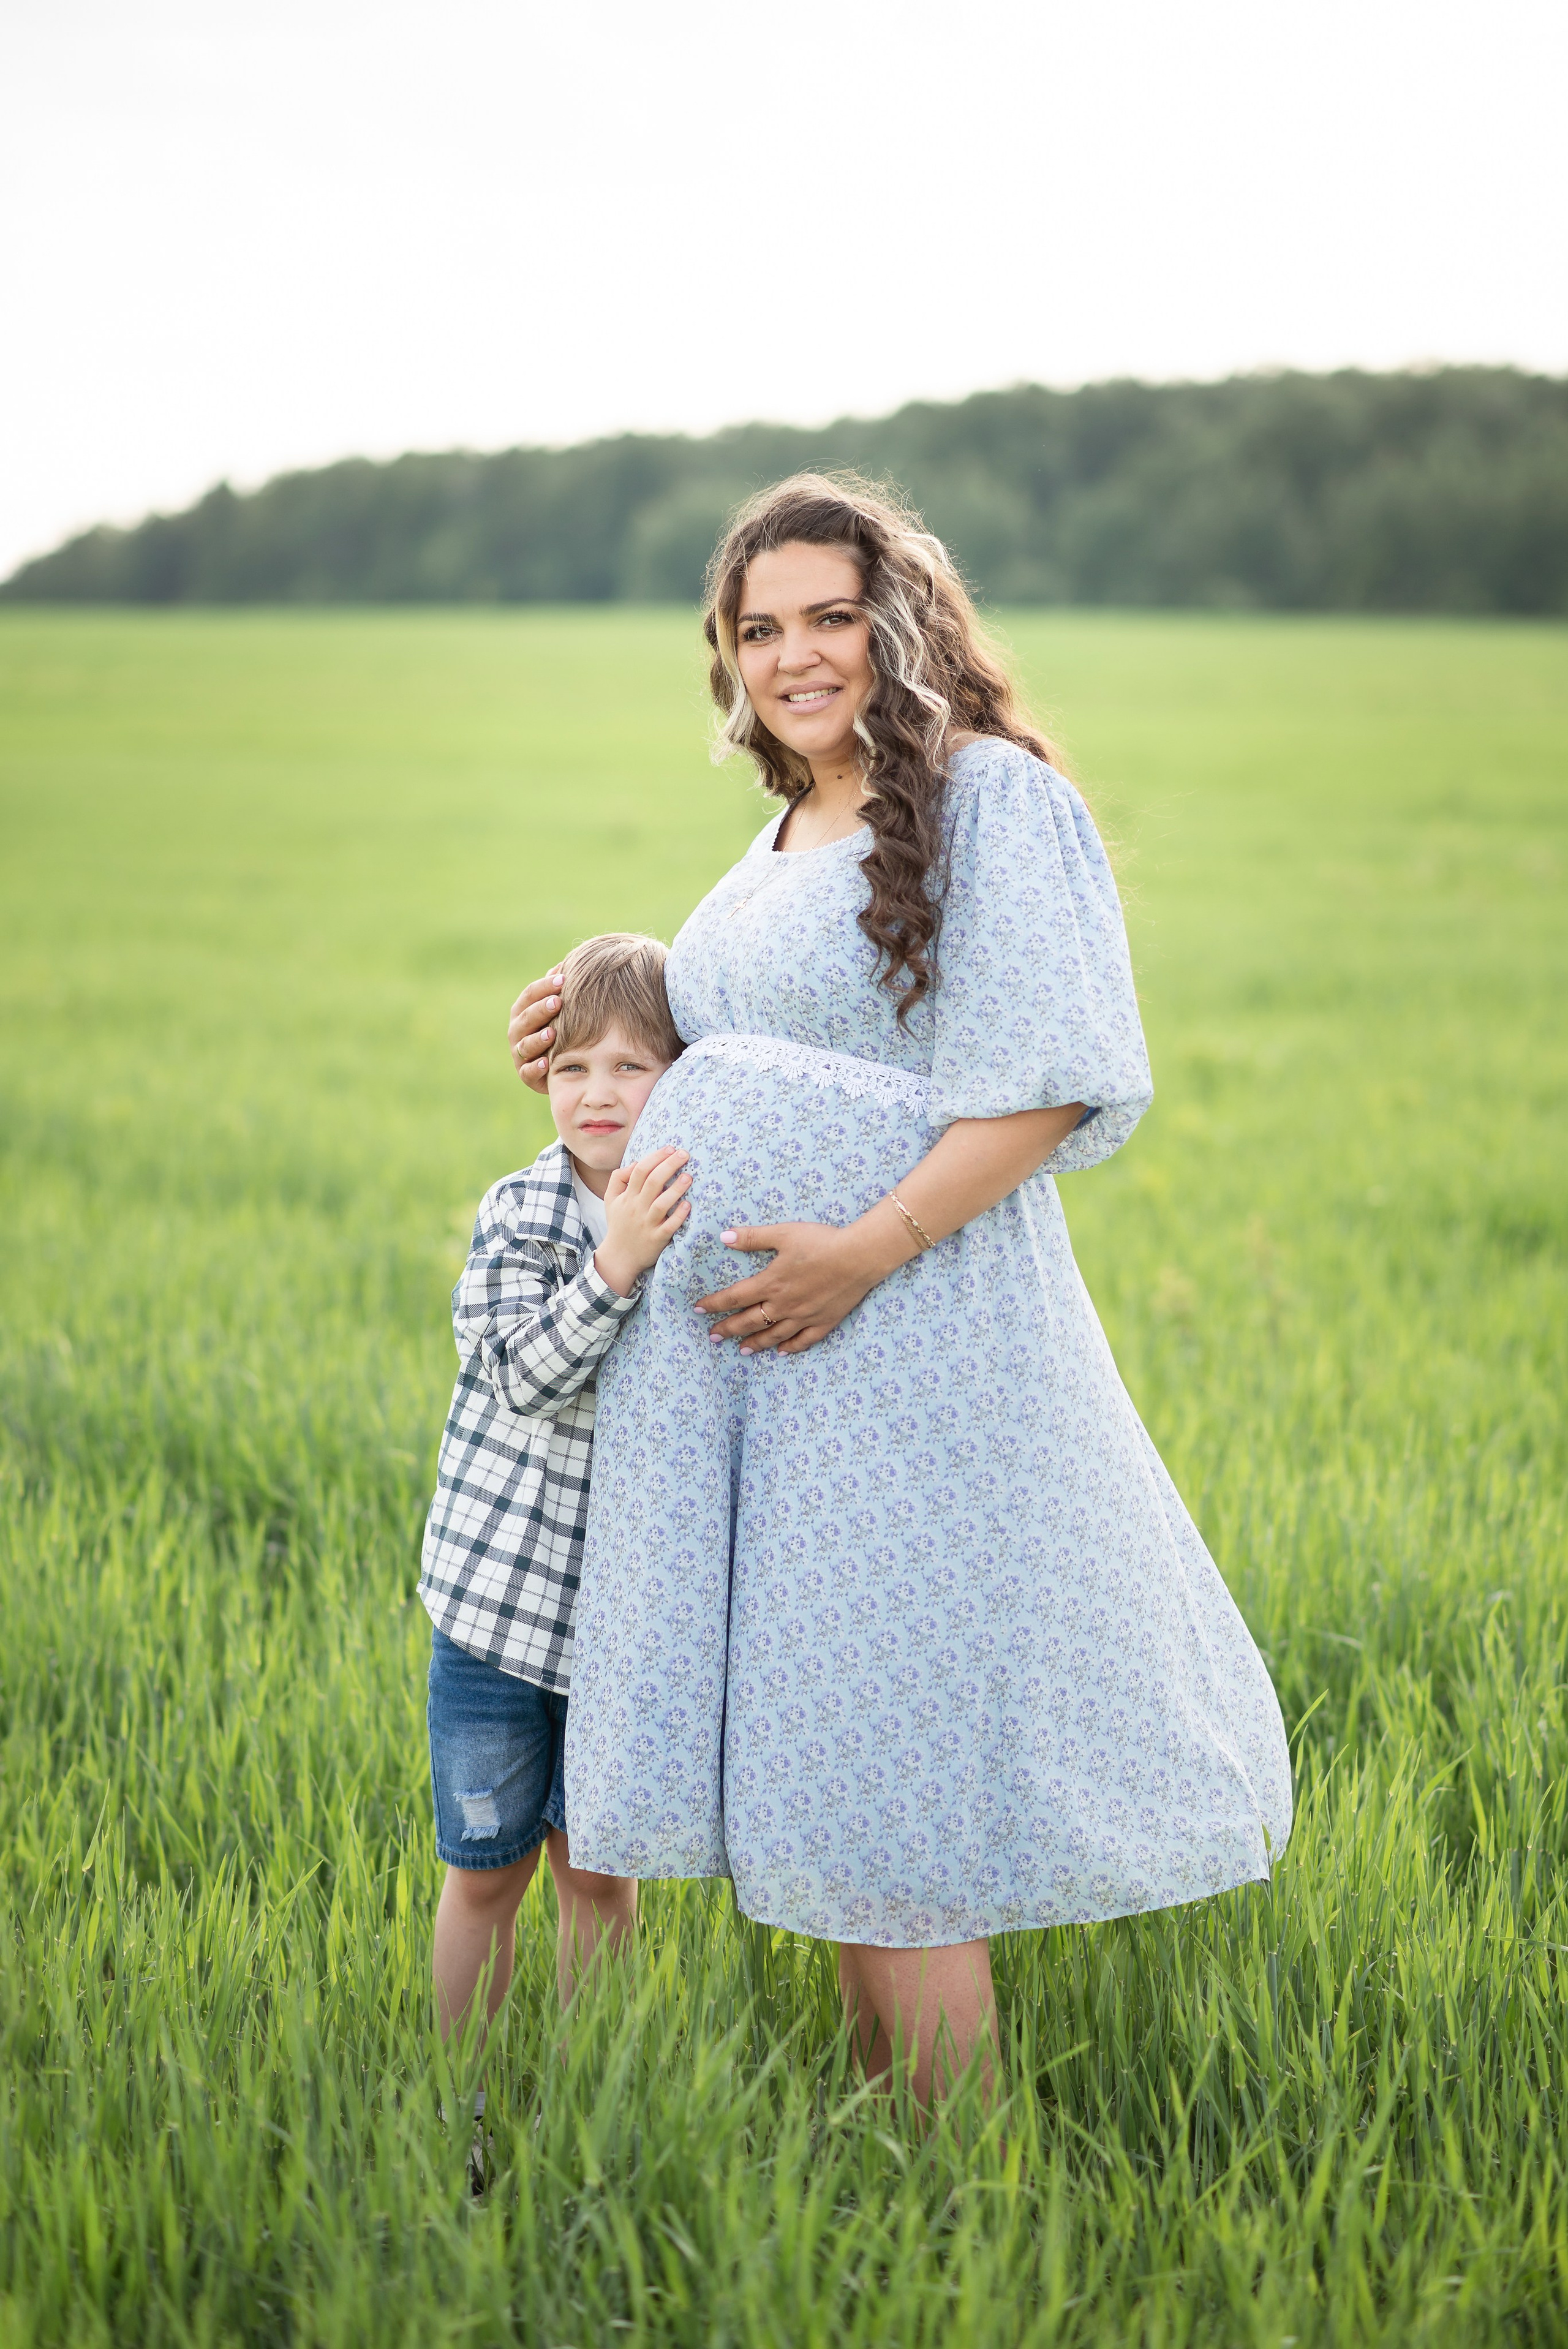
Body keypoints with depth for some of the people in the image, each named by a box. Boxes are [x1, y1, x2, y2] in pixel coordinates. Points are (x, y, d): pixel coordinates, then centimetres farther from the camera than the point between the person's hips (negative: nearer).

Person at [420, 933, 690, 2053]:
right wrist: (616, 1265, -33)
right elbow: (524, 1377, -22)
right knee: (485, 1869, 9)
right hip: (499, 1591, -1)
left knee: (597, 1871, 10)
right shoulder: (516, 1213, -7)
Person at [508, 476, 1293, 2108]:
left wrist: (870, 1245, -23)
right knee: (823, 1774, 13)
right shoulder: (782, 844, 19)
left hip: (908, 1351, -8)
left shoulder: (991, 799, -7)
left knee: (889, 1797, -5)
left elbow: (1048, 1077, -16)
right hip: (747, 1366, 8)